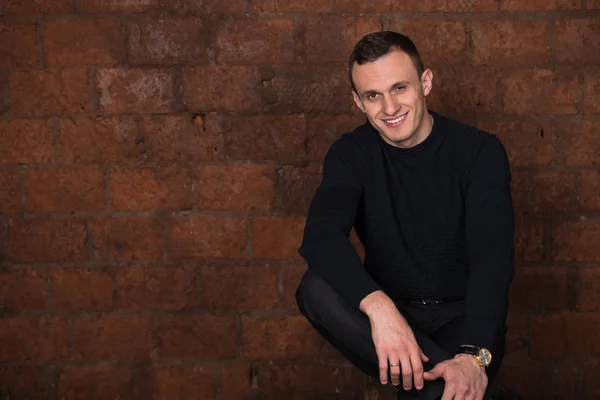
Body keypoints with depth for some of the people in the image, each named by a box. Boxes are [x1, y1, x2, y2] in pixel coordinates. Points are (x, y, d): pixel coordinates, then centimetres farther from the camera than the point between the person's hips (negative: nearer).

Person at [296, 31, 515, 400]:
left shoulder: (479, 151, -9)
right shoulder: (352, 154, -3)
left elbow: (493, 256, -21)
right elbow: (321, 235, -23)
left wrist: (474, 354, -39)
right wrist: (378, 306, -43)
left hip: (460, 315, -4)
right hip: (388, 310, 5)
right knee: (316, 290, -30)